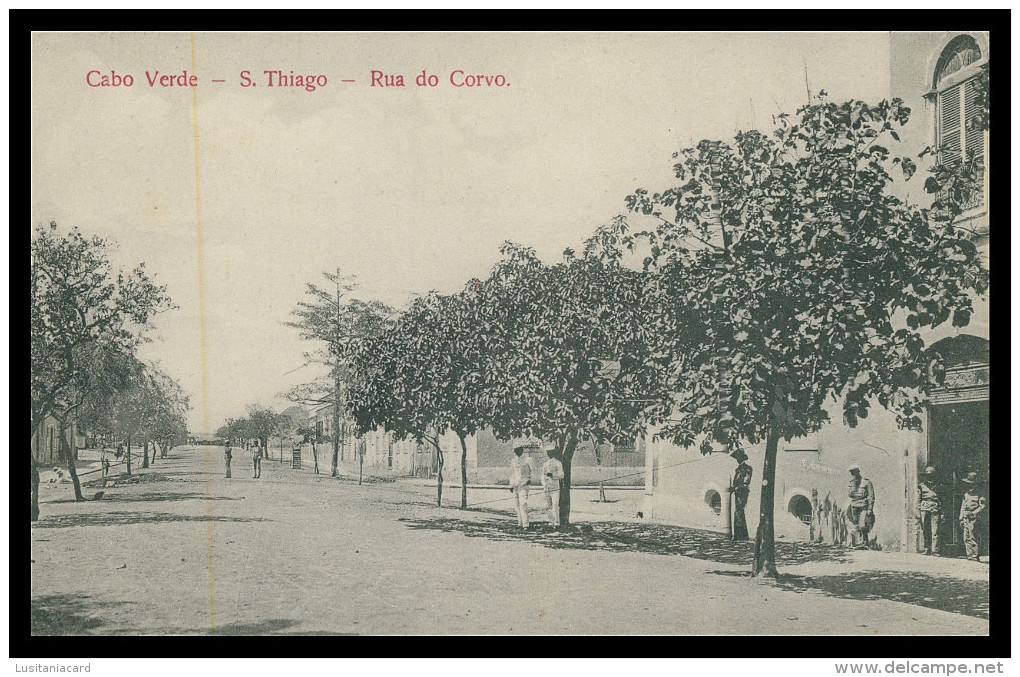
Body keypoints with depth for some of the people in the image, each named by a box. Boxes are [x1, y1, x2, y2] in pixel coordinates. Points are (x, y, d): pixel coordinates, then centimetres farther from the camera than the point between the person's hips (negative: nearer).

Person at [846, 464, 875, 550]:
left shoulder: (866, 482, -1)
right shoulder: (851, 483, 12)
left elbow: (871, 496, -4)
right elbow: (850, 494, -4)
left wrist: (870, 509, -11)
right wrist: (853, 483, -10)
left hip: (864, 508, -4)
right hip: (854, 508, 4)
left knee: (863, 527, -11)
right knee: (854, 528, -2)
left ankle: (865, 544, -5)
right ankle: (857, 544, 0)